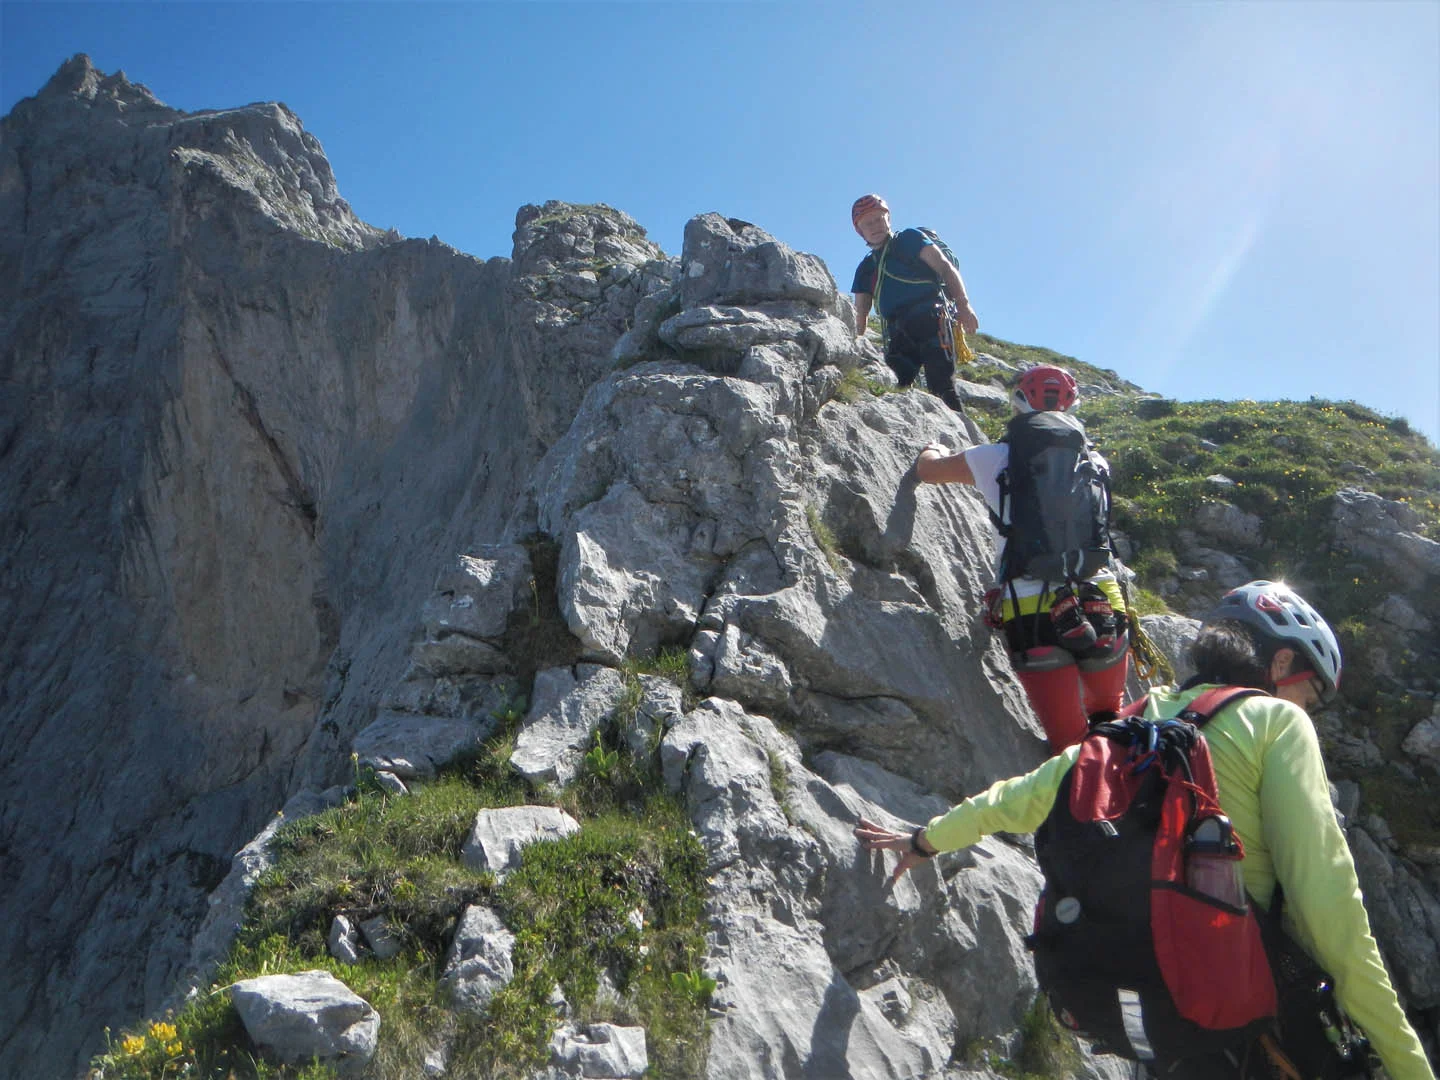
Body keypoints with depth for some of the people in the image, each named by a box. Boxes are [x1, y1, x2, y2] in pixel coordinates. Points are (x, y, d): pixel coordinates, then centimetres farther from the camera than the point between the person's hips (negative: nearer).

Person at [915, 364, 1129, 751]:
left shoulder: (995, 458, 1)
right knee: (1108, 722, 24)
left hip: (1033, 614, -2)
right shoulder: (1093, 461, 9)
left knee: (1069, 740, 5)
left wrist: (934, 449, 41)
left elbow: (926, 469, 19)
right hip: (1103, 606, 3)